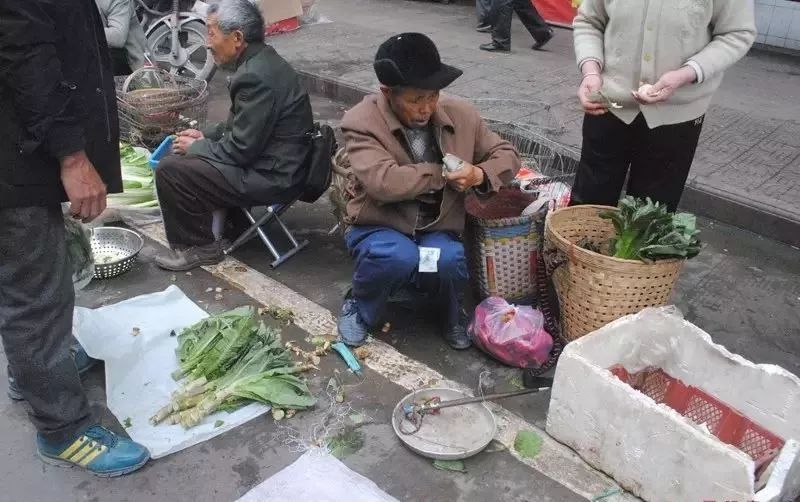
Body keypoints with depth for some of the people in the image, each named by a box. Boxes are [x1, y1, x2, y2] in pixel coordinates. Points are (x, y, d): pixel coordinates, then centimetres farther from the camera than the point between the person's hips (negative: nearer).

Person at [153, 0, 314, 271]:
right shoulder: (261, 60, 7)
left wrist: (195, 147, -7)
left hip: (271, 176, -10)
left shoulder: (255, 76, -25)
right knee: (183, 152, 19)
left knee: (169, 169, -11)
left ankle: (198, 247, 5)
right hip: (272, 160, 10)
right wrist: (205, 135, 9)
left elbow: (240, 149, -22)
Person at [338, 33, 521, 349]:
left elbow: (506, 155, 7)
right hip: (380, 228, -2)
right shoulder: (362, 122, -16)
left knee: (448, 261, -31)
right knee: (399, 257, -36)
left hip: (437, 229, 3)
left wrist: (480, 175, -16)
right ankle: (359, 308, -1)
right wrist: (443, 174, -20)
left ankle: (452, 313, 6)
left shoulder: (460, 115, -3)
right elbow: (383, 182, -30)